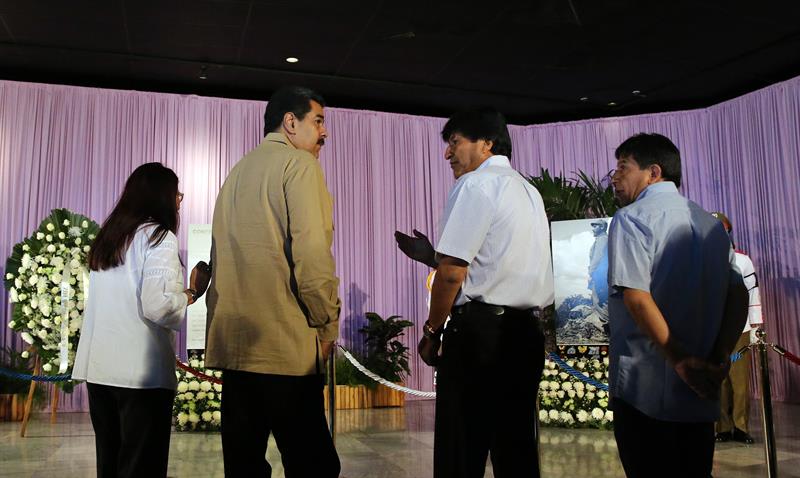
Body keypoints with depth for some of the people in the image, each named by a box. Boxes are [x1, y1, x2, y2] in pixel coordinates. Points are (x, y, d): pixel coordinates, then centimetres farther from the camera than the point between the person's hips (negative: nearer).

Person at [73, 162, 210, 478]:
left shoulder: (107, 236, 14)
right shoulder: (158, 236, -8)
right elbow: (157, 306, -19)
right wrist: (193, 291, -2)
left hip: (98, 366, 7)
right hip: (141, 370, -7)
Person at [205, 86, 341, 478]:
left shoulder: (237, 172, 20)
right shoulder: (299, 163, -4)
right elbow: (311, 252, -15)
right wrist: (327, 323, -5)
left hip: (234, 341, 8)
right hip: (285, 342, -8)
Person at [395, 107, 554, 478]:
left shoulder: (476, 184, -6)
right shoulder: (529, 191, 19)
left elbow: (453, 272, -13)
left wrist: (432, 330, -1)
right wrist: (431, 255, 19)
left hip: (479, 333, -8)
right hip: (527, 334, 8)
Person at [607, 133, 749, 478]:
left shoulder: (632, 217, -8)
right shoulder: (711, 223, 13)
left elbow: (636, 296, -18)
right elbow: (738, 296, 8)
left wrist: (680, 359, -14)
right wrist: (719, 359, 0)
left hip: (644, 388, -6)